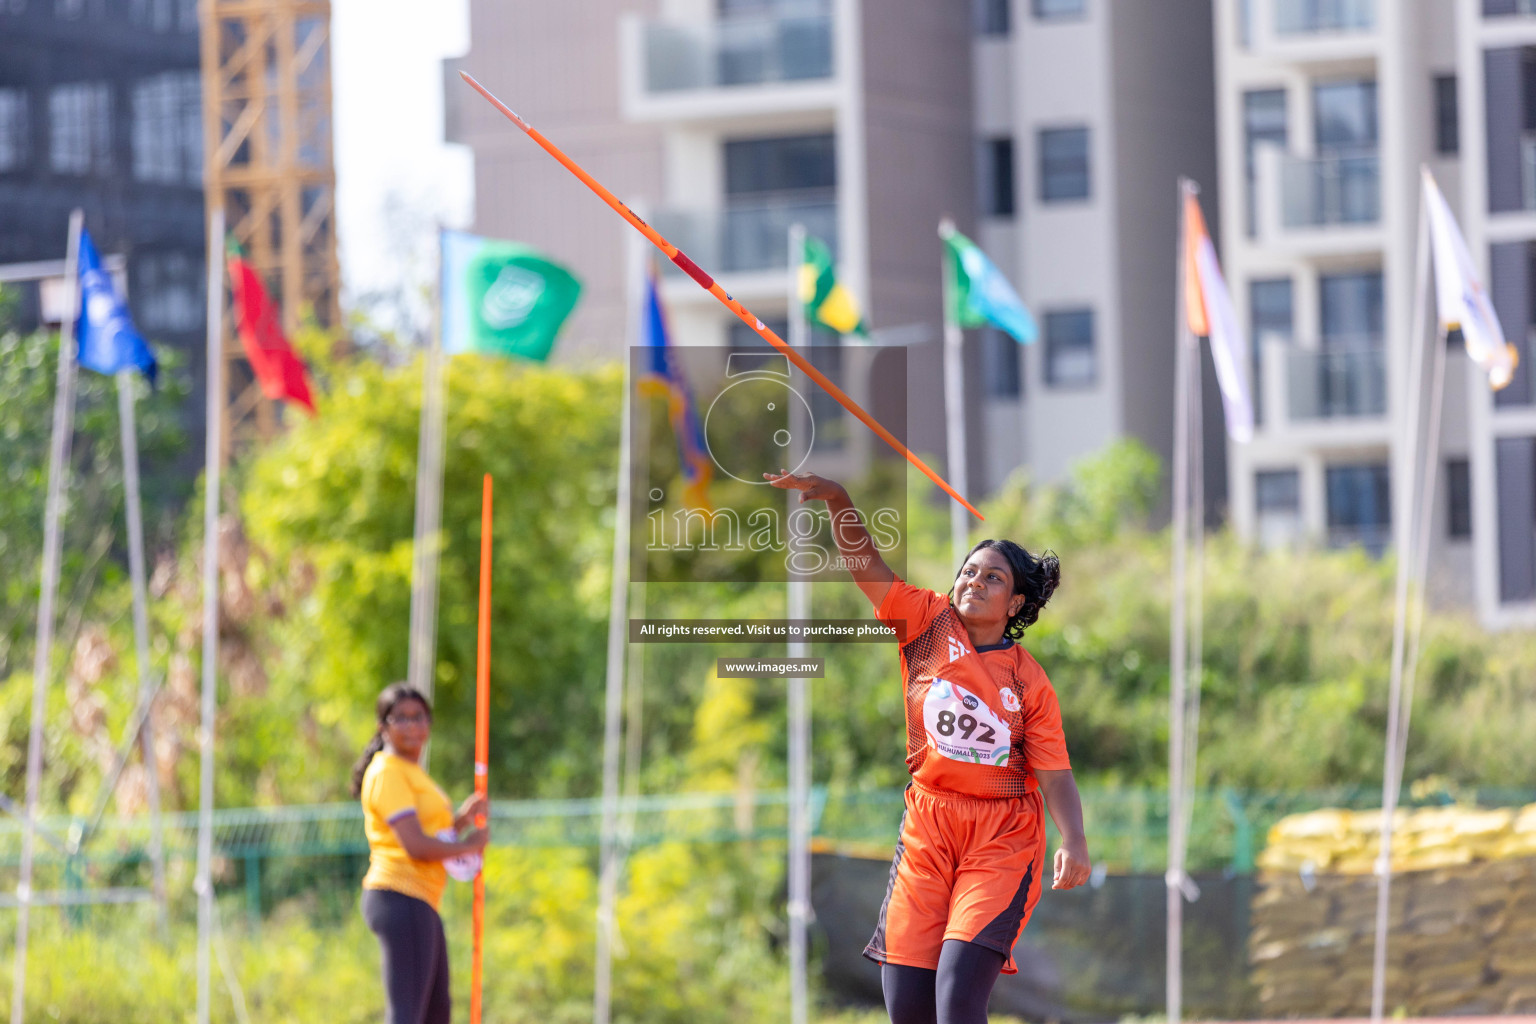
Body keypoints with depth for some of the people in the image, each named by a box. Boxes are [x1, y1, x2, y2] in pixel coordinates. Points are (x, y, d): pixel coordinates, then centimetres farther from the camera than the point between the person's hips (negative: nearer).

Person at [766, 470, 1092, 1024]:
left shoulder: (1029, 681, -1)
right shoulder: (930, 622, 4)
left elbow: (1055, 774, -4)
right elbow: (867, 565, -4)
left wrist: (1074, 841, -21)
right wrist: (836, 498, -19)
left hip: (1002, 838, -2)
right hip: (926, 830, 3)